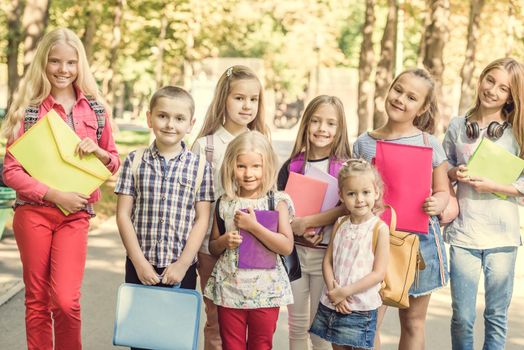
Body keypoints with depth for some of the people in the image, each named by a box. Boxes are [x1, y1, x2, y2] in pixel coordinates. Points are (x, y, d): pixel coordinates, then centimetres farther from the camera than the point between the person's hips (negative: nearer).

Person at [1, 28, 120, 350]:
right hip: (33, 213, -1)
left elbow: (114, 164, 14)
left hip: (75, 216, 1)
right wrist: (53, 194, -16)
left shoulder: (95, 109, 7)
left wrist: (99, 151, -9)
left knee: (66, 300, -12)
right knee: (37, 299, 7)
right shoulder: (28, 109, -1)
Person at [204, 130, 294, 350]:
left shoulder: (277, 202, -4)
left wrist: (253, 226, -20)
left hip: (266, 290, -2)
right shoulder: (224, 204, 2)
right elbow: (212, 248, 11)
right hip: (229, 289, 2)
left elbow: (287, 246, -14)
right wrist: (224, 241, -11)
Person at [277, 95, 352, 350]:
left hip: (327, 253, -3)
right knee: (296, 324, 12)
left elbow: (346, 209, -15)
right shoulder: (292, 165, 5)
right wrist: (301, 231, -15)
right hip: (294, 250, 3)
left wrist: (306, 222, -20)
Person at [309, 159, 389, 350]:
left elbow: (378, 273, -12)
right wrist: (334, 291, -10)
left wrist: (345, 291, -15)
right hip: (331, 305, 5)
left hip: (361, 308, -4)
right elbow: (327, 261, 5)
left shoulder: (379, 228, -8)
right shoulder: (340, 224, 6)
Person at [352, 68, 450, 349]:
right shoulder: (363, 144, 4)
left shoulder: (430, 144, 0)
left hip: (420, 238, 0)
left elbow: (442, 191, 6)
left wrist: (437, 204, -14)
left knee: (413, 321, 11)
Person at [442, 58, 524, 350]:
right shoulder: (458, 126, 5)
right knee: (463, 318, 5)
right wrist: (455, 173, -5)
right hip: (463, 234, 1)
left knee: (497, 316, 10)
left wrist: (494, 186, -14)